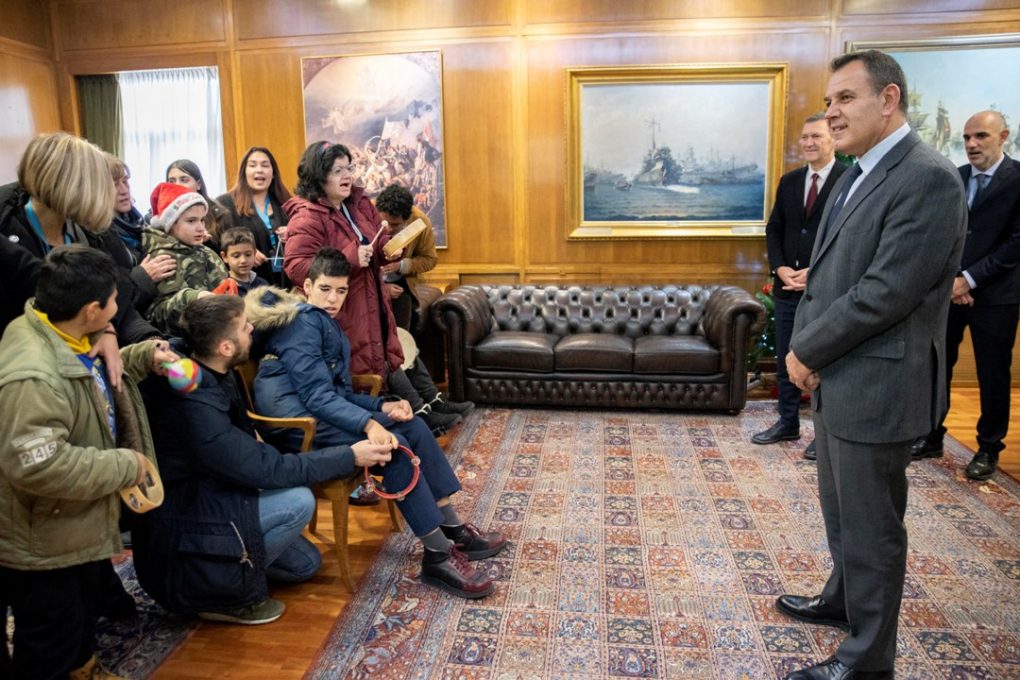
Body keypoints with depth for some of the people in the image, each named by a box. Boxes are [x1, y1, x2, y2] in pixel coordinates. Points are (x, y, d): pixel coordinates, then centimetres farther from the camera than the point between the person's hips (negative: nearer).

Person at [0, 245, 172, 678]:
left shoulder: (63, 336, -3)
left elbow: (95, 380, 18)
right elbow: (37, 466, -40)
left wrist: (144, 357, 3)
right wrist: (125, 464, -28)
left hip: (79, 526, 10)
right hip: (42, 544, -10)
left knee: (87, 607, 32)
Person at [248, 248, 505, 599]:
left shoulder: (327, 325, 20)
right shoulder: (304, 322, -10)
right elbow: (317, 395, -21)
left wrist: (382, 405, -2)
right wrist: (368, 424, -35)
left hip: (321, 410, 10)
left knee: (414, 427, -2)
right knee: (394, 446, -25)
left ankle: (452, 529, 0)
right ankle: (438, 555, -20)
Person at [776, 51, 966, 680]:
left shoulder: (928, 179, -18)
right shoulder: (856, 175, 12)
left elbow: (886, 293, -23)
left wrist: (806, 352, -13)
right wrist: (804, 347, 2)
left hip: (875, 385, -9)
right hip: (835, 377, 9)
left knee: (871, 524, 5)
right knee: (841, 509, 24)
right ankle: (843, 600, 46)